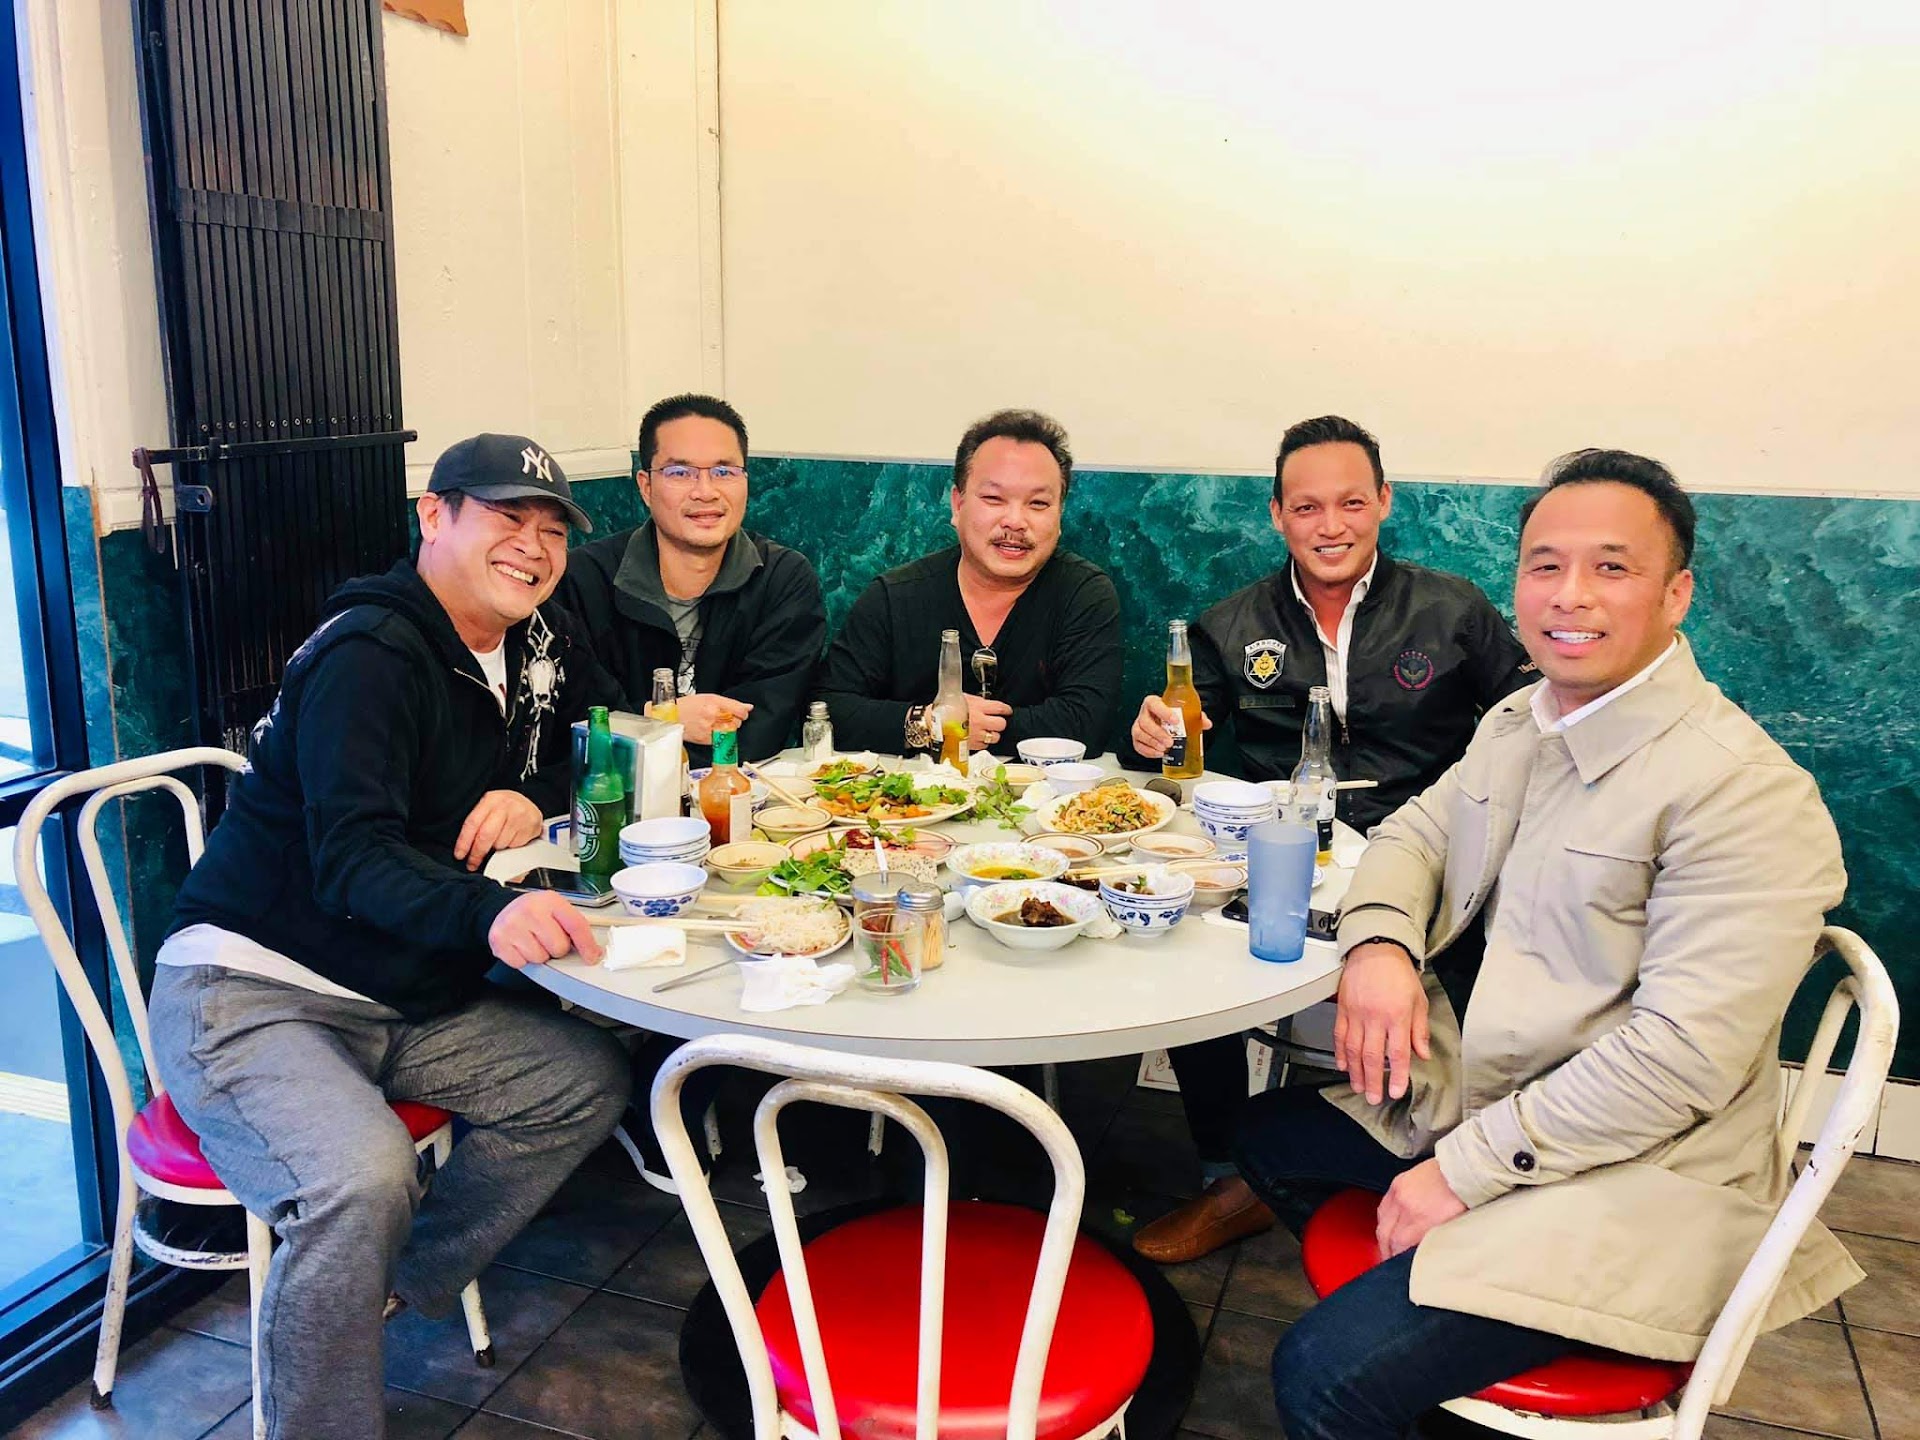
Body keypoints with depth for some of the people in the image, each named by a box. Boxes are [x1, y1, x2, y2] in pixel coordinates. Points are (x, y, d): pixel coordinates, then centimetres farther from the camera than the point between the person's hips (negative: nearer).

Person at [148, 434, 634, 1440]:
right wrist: (489, 912, -49)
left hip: (405, 1002, 8)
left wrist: (536, 798, -6)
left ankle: (395, 1290, 7)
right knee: (363, 1180, -32)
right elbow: (350, 856, -28)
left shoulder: (540, 641, 6)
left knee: (589, 1076, -5)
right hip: (249, 990, -8)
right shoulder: (370, 654, -19)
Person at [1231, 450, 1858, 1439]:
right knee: (1268, 1136, 20)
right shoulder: (1518, 723, 6)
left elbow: (1683, 1053, -26)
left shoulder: (1747, 793, -22)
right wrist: (1380, 944, -10)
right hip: (1476, 1103, 9)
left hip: (1633, 1174, -8)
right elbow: (1414, 832, 14)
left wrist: (1466, 1169, -21)